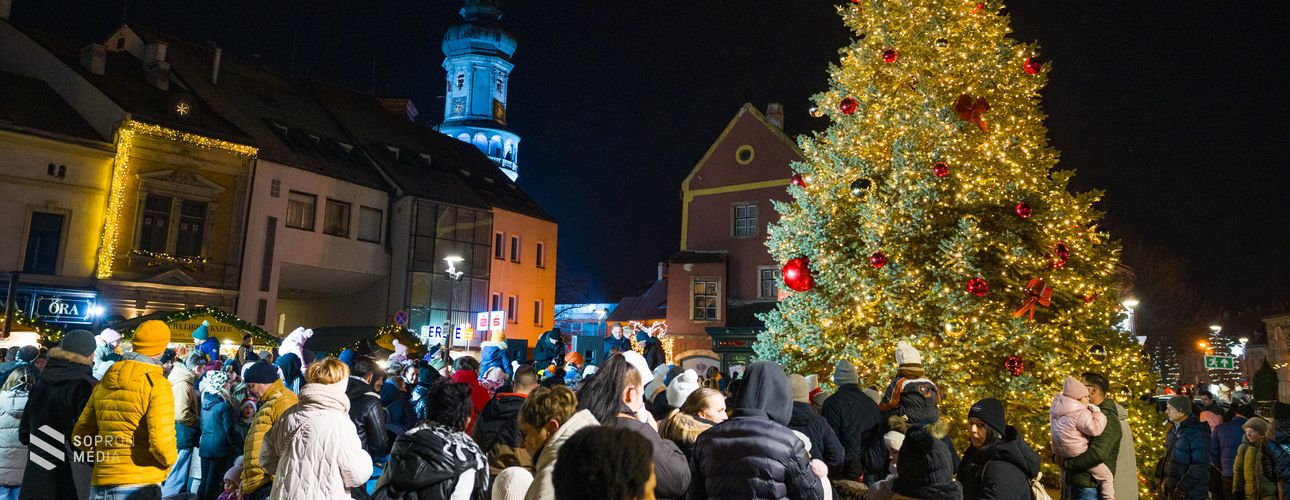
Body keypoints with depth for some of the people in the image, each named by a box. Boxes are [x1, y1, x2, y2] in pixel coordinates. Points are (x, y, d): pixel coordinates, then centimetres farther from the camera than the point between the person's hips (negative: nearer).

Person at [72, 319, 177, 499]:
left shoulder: (103, 384, 9)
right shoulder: (157, 384, -12)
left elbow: (80, 436, 13)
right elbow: (161, 442, -20)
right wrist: (169, 461, -1)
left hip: (100, 485, 6)